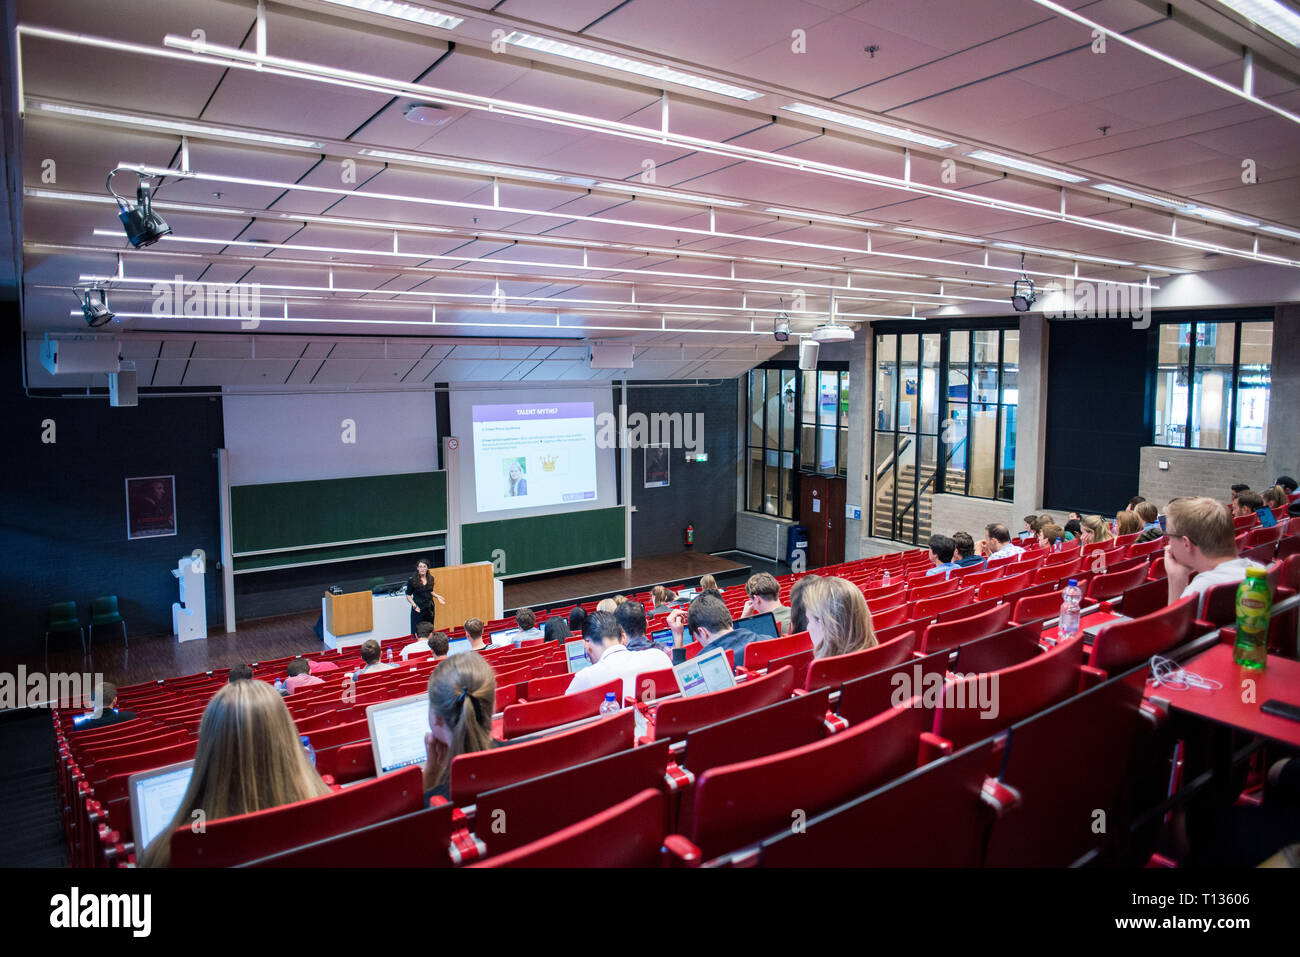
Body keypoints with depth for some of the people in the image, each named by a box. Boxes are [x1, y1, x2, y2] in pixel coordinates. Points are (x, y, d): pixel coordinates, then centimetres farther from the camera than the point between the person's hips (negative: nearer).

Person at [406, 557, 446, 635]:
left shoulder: (430, 579, 4)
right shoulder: (412, 580, -10)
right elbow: (408, 595, -4)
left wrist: (437, 596, 2)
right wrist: (414, 605, -18)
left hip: (429, 607, 5)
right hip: (418, 609, -4)